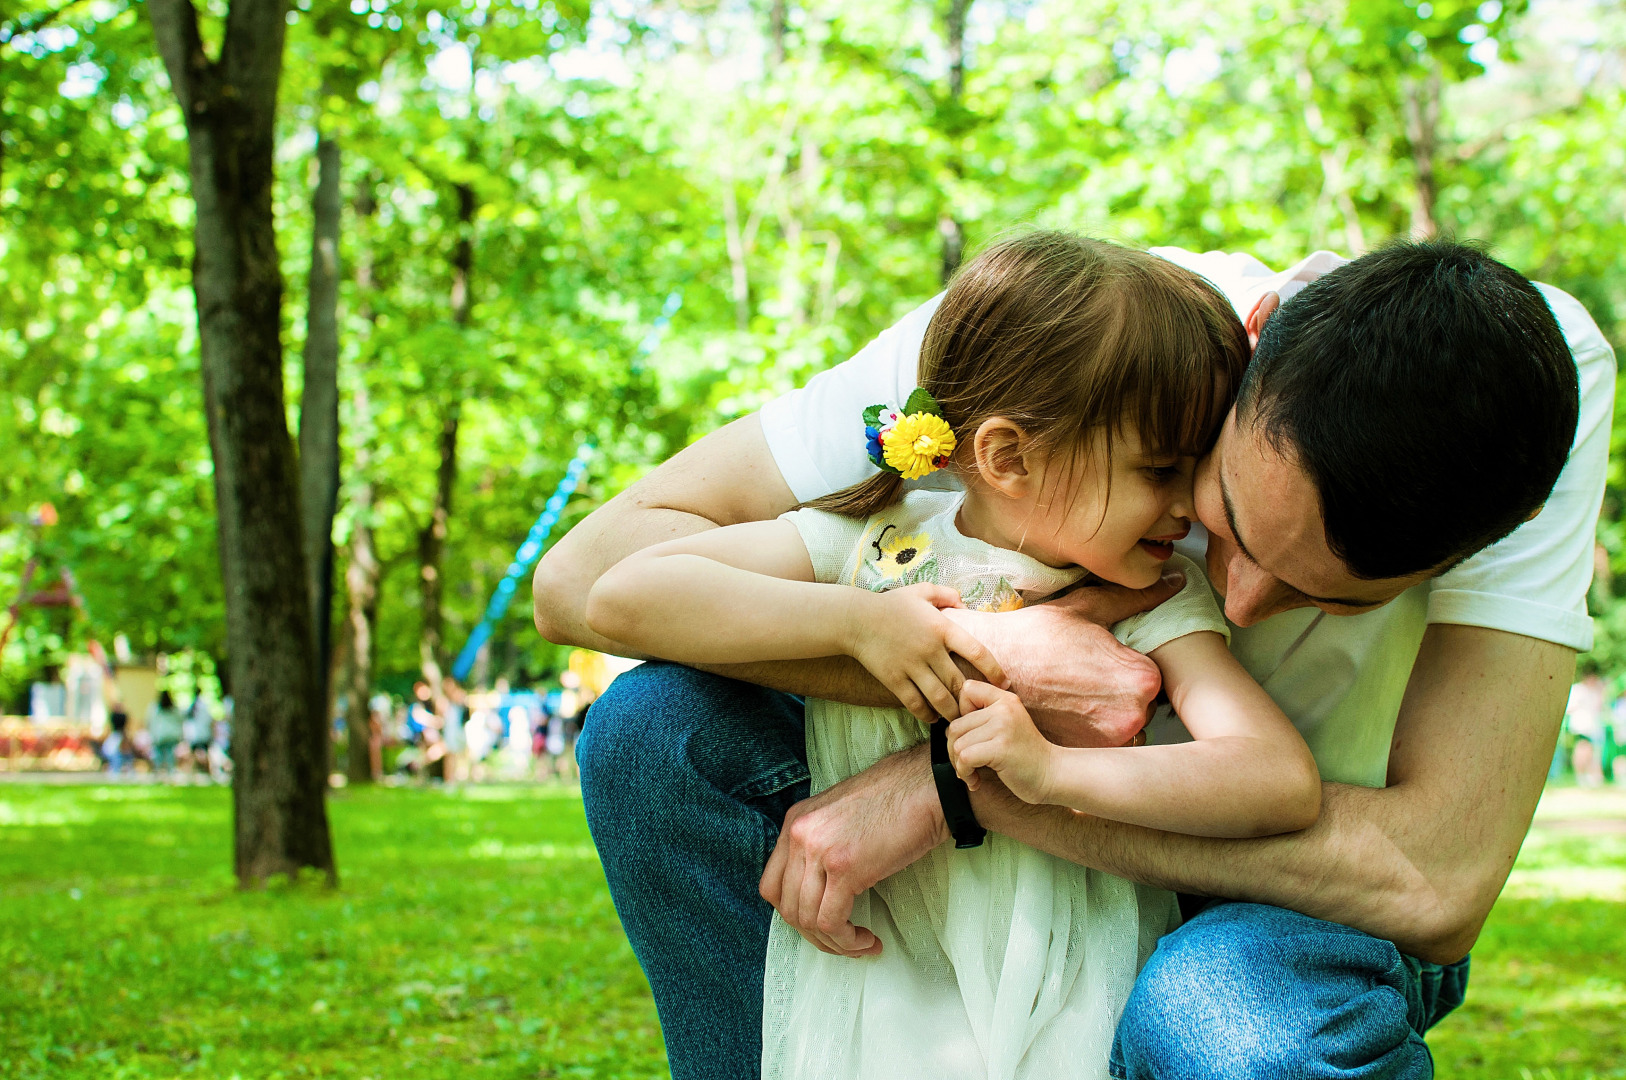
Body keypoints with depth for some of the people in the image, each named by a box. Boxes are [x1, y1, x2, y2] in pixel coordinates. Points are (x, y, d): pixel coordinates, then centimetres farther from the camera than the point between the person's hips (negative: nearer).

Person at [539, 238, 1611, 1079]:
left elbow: (1442, 875, -36)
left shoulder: (1545, 375, -29)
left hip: (1319, 887, -2)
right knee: (655, 730, -22)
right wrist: (978, 657, -39)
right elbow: (587, 572, -26)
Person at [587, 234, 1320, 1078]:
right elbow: (623, 596, -9)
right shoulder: (877, 541, -2)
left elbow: (1285, 782, -17)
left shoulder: (1158, 604, -2)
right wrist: (856, 620, -17)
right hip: (870, 978, 3)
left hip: (1069, 1006, -3)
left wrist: (1052, 769, -27)